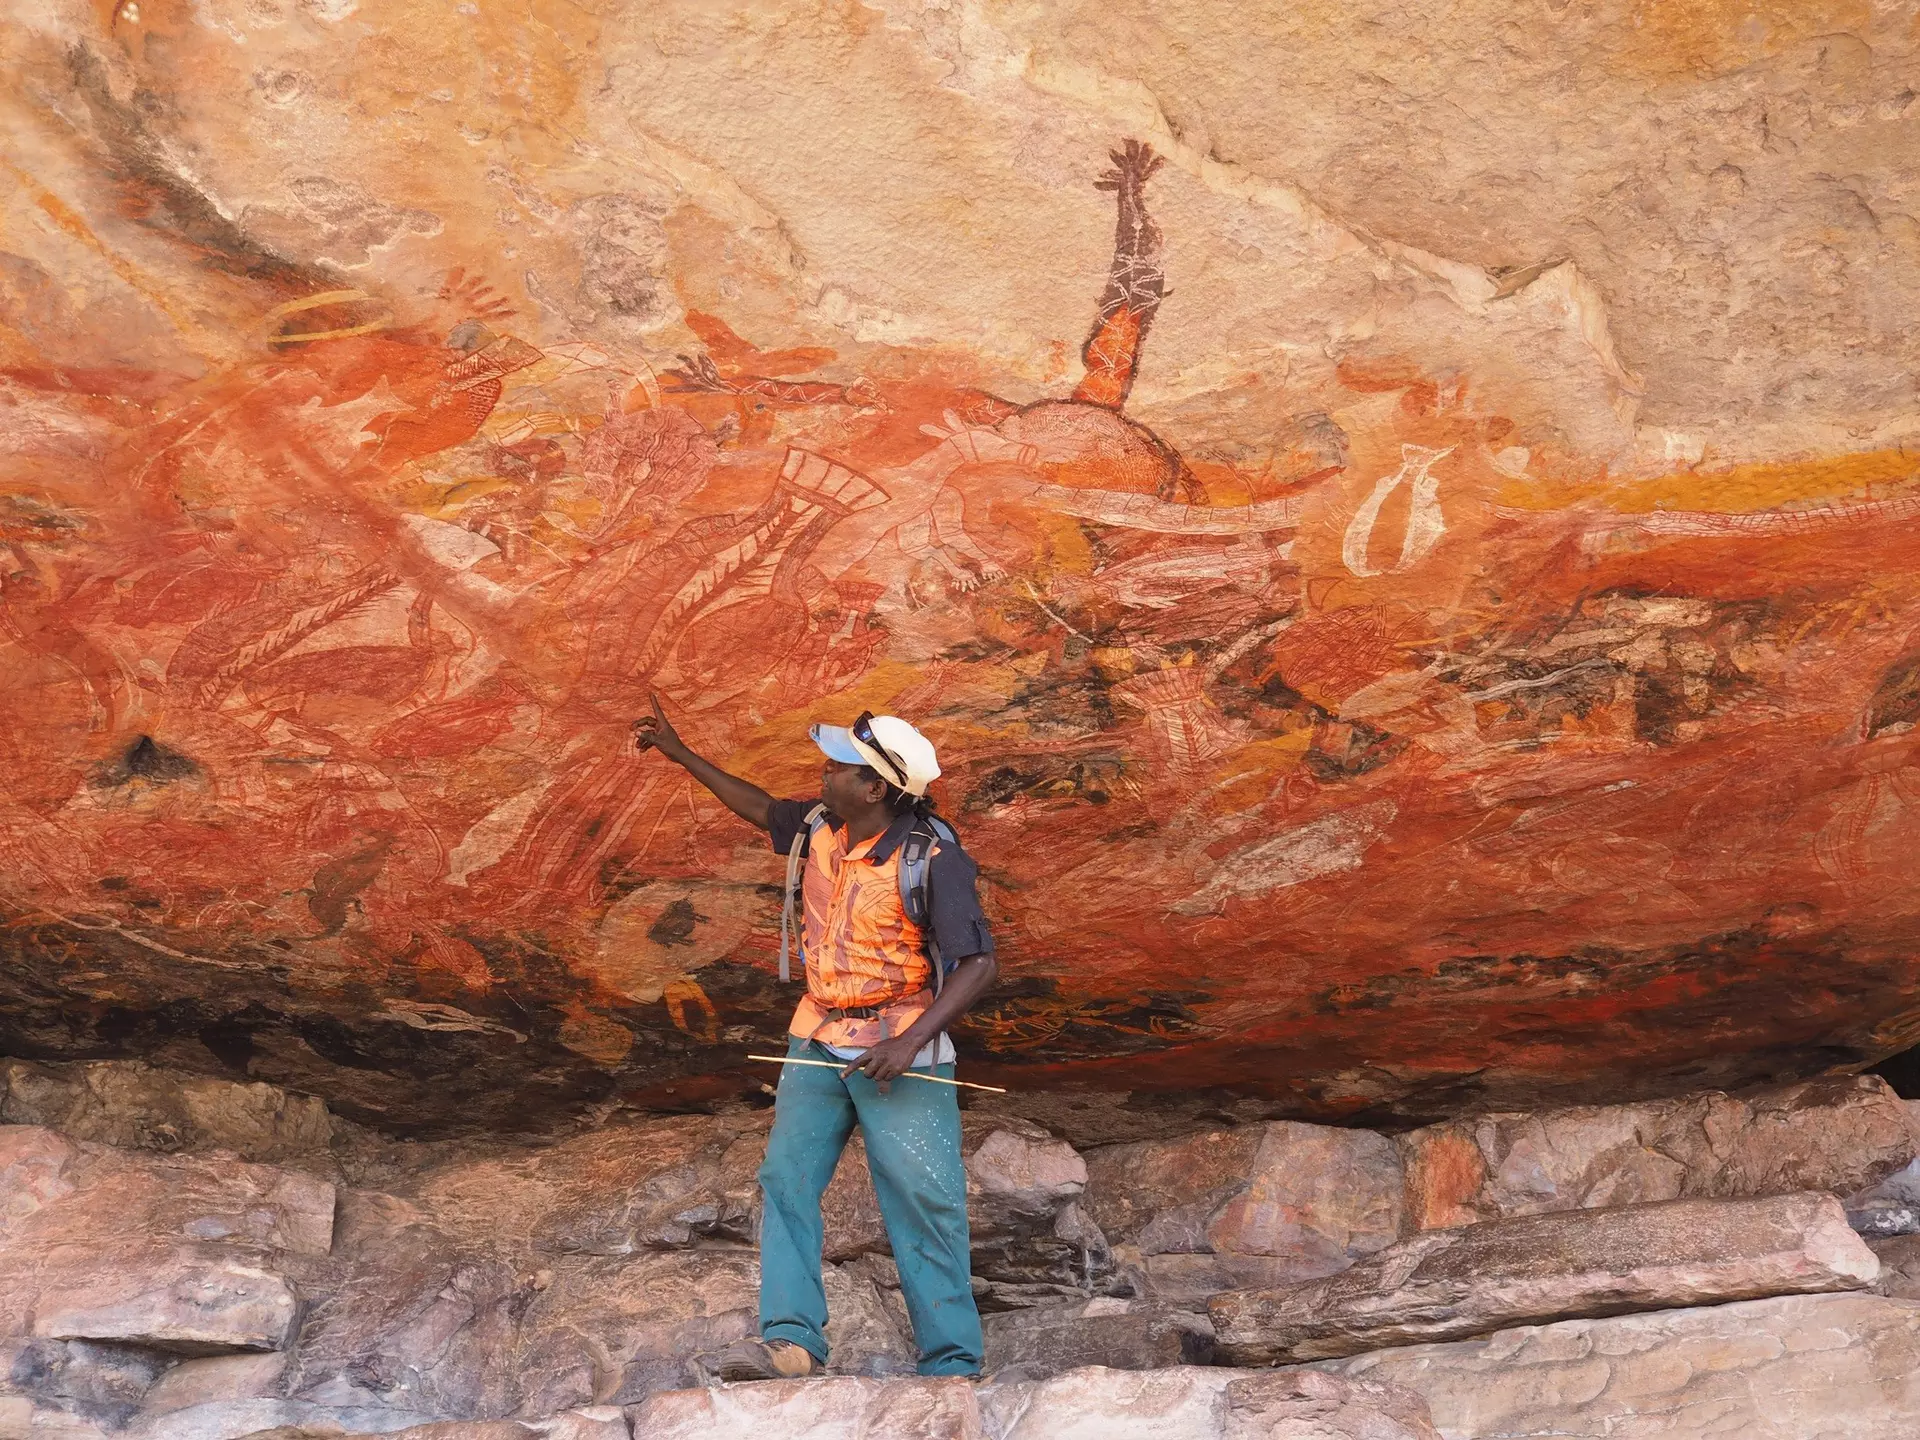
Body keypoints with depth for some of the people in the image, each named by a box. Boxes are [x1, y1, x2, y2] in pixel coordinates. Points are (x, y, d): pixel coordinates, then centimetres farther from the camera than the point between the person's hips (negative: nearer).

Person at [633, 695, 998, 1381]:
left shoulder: (932, 857, -20)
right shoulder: (821, 829, 1)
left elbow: (979, 964, -22)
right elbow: (764, 809, 24)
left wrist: (909, 1044, -30)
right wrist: (682, 754, 25)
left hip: (899, 1047, -7)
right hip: (819, 1040, 7)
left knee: (923, 1201, -9)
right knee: (786, 1178, -5)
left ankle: (952, 1368, -5)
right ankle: (791, 1338, -9)